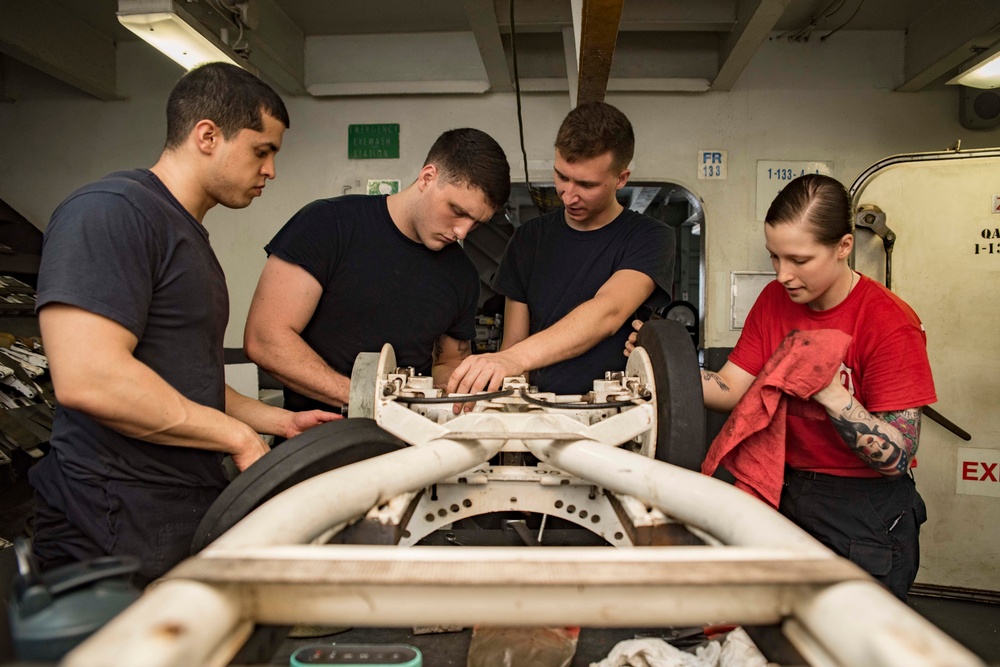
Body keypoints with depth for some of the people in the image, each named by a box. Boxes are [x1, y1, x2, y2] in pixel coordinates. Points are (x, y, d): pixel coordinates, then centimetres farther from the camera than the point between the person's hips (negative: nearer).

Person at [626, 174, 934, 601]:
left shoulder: (889, 323, -18)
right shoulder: (775, 300, -1)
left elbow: (896, 458, -20)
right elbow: (730, 390, -7)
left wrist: (834, 396, -35)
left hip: (866, 518, -5)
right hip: (783, 496, 5)